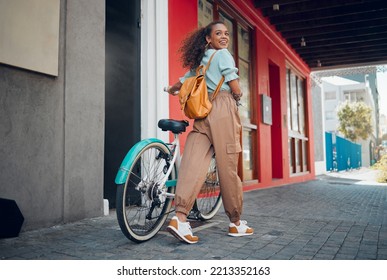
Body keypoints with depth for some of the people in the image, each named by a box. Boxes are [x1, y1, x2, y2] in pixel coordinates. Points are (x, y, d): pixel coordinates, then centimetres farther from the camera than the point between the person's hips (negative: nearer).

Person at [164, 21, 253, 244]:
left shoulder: (200, 60, 24)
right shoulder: (223, 55, 2)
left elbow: (184, 81, 38)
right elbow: (236, 89, -5)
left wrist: (172, 89, 60)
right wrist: (238, 97, 19)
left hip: (203, 112, 7)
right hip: (223, 109, -7)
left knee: (194, 164, -6)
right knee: (228, 167, -2)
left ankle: (180, 218, -19)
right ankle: (236, 223, 9)